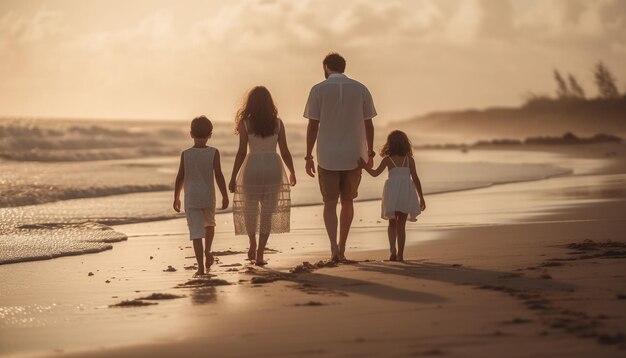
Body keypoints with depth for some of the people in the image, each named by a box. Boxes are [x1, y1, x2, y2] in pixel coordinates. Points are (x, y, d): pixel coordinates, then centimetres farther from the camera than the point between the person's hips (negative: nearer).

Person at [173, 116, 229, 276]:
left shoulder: (185, 154, -3)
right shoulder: (213, 153, -6)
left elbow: (180, 177, 0)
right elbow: (218, 175, -9)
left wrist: (176, 197, 10)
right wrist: (225, 196, -2)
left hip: (191, 198, 0)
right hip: (208, 197, 0)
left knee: (196, 231, 0)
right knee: (209, 223, 28)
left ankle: (200, 266, -5)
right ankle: (208, 249, 7)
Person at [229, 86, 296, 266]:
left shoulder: (245, 123, -3)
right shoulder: (277, 123, 2)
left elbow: (241, 152, -7)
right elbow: (285, 152, 3)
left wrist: (233, 177, -2)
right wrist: (292, 172, 17)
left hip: (252, 169, -1)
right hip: (273, 168, 1)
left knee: (250, 210, 20)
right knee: (267, 212, 6)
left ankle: (253, 245, 27)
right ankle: (260, 254, 3)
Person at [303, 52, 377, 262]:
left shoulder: (318, 90, -4)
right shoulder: (361, 89, 3)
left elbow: (312, 125, -6)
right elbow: (368, 125, 5)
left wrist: (308, 157, 0)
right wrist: (370, 154, 15)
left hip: (328, 157, -2)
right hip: (353, 156, 2)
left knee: (330, 204, 7)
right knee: (347, 202, 17)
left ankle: (334, 246, -13)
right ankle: (341, 248, 19)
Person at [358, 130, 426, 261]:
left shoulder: (388, 159, 1)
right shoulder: (409, 159, 4)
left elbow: (375, 173, -2)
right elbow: (415, 178, 2)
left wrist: (365, 166, 14)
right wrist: (421, 197, 8)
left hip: (392, 192, 0)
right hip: (407, 192, 0)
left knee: (392, 223, 13)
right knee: (401, 224, 8)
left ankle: (393, 250, -7)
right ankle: (400, 254, 6)